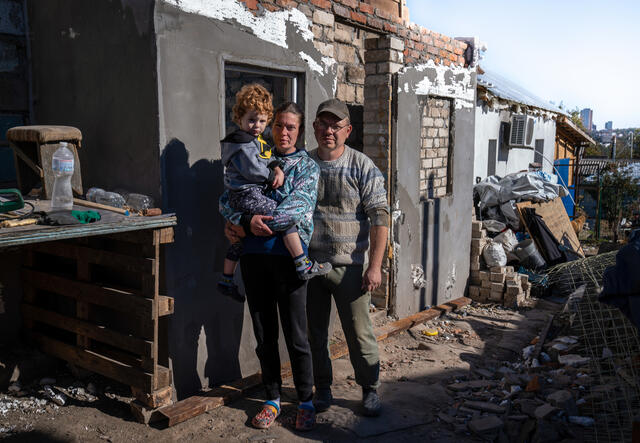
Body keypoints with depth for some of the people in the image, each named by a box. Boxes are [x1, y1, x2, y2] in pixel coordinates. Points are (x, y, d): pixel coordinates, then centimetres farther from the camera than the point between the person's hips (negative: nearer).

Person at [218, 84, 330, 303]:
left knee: (239, 239, 18)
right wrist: (272, 176, -5)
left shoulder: (257, 140, 18)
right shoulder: (242, 143, -14)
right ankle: (304, 266, -15)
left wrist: (277, 169, -2)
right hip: (248, 195, -11)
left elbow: (267, 158, 18)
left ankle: (226, 281, 30)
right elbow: (253, 170, -19)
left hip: (240, 197, 11)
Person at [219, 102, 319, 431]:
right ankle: (272, 399, 27)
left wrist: (246, 225, -13)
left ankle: (305, 403, 19)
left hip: (289, 256, -3)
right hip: (254, 256, 3)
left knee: (296, 335, 2)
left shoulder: (307, 166, 3)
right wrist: (245, 221, -15)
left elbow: (296, 208, -12)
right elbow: (226, 200, 6)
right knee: (264, 335, 11)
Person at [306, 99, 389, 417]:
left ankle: (370, 390, 26)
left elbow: (379, 217, -7)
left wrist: (375, 266, -11)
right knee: (314, 332, 13)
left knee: (359, 333, 5)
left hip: (348, 267, -3)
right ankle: (322, 389, 31)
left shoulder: (363, 167, -4)